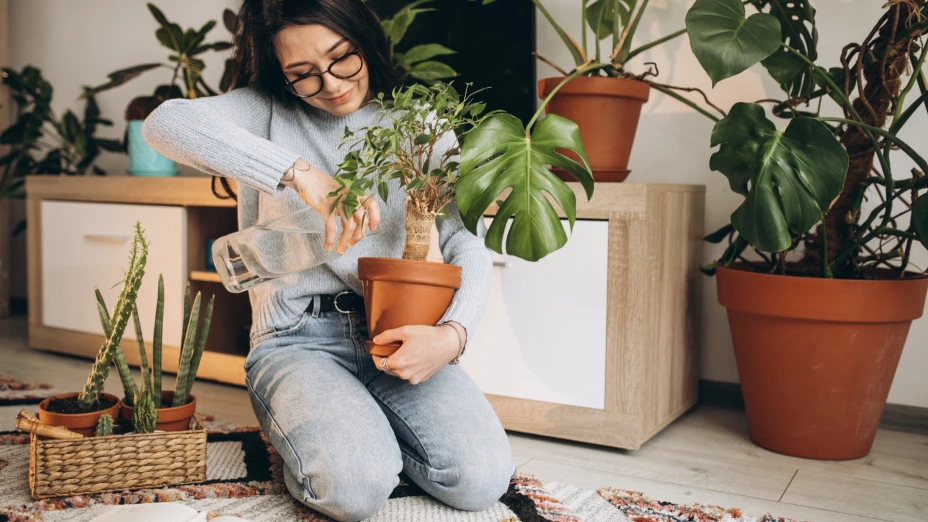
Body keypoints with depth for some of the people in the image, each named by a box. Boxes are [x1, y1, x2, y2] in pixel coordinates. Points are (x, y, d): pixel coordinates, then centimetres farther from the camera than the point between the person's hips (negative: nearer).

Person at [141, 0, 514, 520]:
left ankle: (369, 425, 10)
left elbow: (469, 243, 1)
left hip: (393, 333, 3)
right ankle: (314, 438, 7)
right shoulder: (269, 112, 3)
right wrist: (298, 172, -29)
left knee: (482, 479, -19)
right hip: (297, 337, -2)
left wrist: (453, 333, -20)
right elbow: (166, 123, -17)